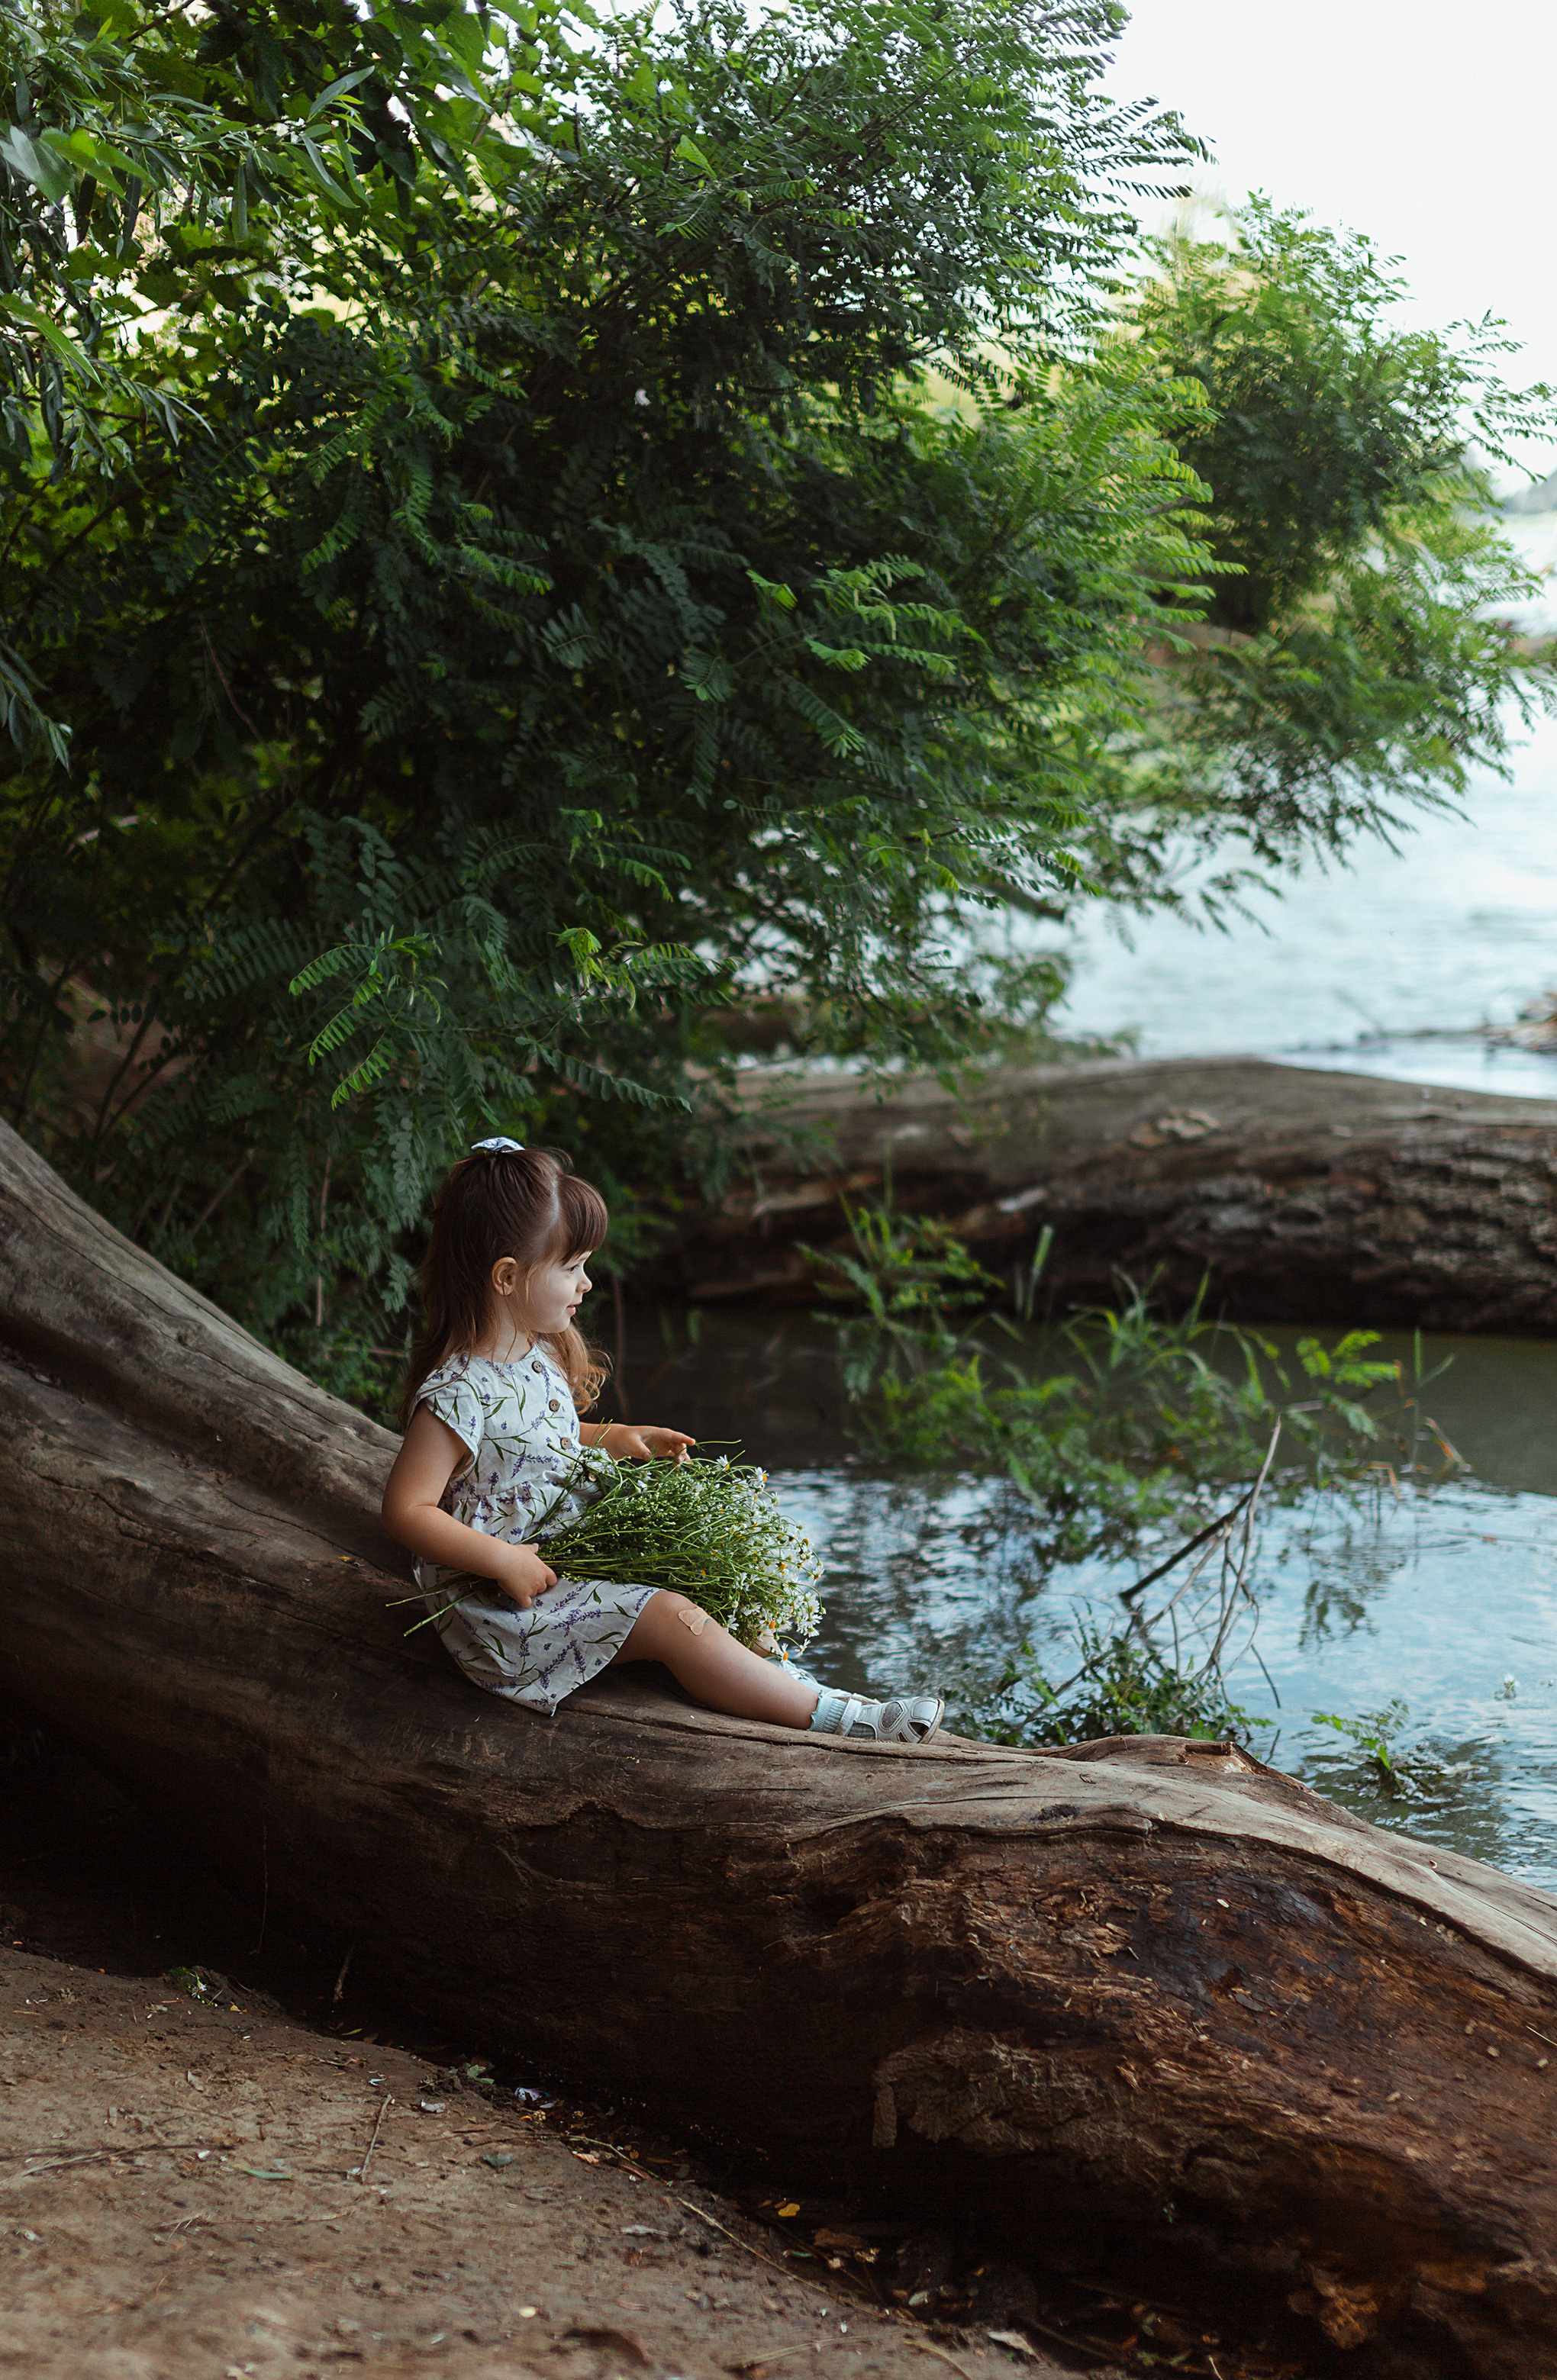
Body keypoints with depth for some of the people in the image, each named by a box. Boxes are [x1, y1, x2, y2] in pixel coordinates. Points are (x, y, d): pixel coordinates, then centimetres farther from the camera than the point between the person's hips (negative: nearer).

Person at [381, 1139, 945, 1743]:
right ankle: (826, 1714, -13)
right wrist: (502, 1561, -29)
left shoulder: (534, 1354, 4)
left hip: (566, 1550, 10)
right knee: (674, 1619, -16)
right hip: (502, 1601, -10)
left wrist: (616, 1440, 9)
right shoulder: (459, 1394, -27)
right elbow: (406, 1510, -27)